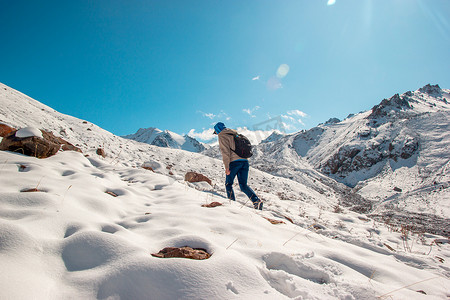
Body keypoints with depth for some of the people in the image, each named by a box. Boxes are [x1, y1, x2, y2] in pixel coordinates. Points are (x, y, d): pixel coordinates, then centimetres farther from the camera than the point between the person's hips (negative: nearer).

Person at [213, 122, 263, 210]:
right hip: (245, 161, 7)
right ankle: (256, 200, -10)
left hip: (234, 162, -7)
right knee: (243, 185, 6)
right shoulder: (234, 134, 26)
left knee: (228, 184, 8)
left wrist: (226, 166, -12)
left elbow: (225, 151, -10)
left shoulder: (222, 136, 3)